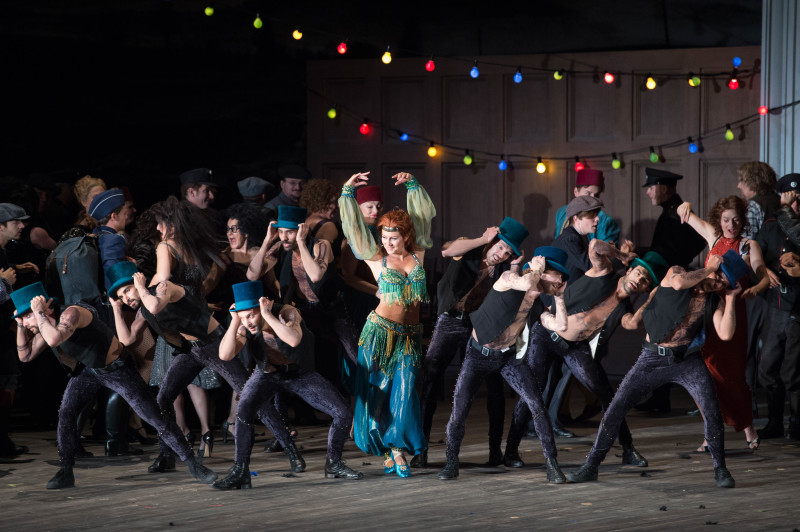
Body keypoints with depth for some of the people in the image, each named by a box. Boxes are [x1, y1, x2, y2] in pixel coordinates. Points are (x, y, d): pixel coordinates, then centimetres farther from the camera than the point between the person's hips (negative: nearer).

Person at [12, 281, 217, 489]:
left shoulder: (71, 313, -32)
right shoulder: (49, 324, -5)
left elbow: (54, 339, -51)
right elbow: (25, 355, 6)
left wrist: (39, 313, -38)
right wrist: (20, 324, -6)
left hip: (118, 369, -7)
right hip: (88, 369, 7)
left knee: (156, 417, -7)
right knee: (66, 412, -9)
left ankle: (193, 465, 3)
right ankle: (65, 473, 2)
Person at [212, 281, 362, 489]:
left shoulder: (287, 313, -30)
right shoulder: (243, 325, -21)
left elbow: (294, 340, -51)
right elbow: (225, 355, -33)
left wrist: (267, 316, -50)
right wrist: (235, 322, -39)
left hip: (301, 373, -1)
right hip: (267, 374, 1)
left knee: (343, 414, -12)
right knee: (244, 410, -28)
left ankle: (334, 464, 12)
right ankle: (239, 473, -21)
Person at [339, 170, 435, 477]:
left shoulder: (419, 254, 6)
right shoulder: (376, 258, 1)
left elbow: (423, 215, 12)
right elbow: (354, 227, -1)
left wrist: (412, 185, 11)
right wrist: (348, 193, -4)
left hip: (410, 336, 2)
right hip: (380, 332, -2)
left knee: (404, 390, -5)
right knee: (377, 389, -2)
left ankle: (398, 447, 0)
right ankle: (389, 451, 5)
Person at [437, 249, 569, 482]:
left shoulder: (537, 305, 0)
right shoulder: (508, 279, -17)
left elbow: (560, 326, -11)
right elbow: (526, 284, -40)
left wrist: (559, 297, -4)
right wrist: (537, 269, -21)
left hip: (508, 356, 5)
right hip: (478, 354, -4)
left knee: (538, 406, -11)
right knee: (459, 411, -7)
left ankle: (551, 463, -4)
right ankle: (451, 462, 15)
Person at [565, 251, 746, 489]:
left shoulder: (715, 302, 2)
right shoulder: (674, 273, -3)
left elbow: (726, 334, -13)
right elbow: (678, 283, -28)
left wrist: (731, 298, -10)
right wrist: (708, 269, -15)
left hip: (687, 360, 1)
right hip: (653, 358, -1)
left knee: (712, 411, -16)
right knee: (615, 409, -3)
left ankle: (720, 469, 2)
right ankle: (591, 466, 9)